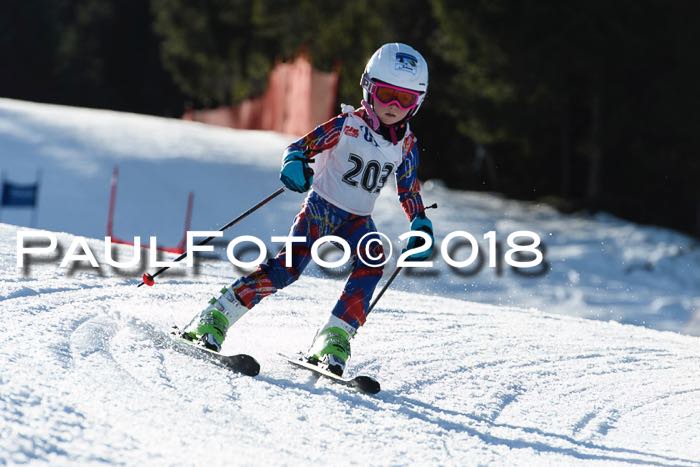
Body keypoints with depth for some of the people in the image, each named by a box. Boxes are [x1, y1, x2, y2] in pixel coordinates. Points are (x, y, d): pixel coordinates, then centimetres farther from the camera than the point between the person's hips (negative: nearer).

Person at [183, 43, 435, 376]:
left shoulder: (407, 145, 4)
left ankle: (333, 340, -28)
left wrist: (421, 225, 3)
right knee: (290, 264, -25)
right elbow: (302, 146, -11)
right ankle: (214, 320, -20)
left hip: (357, 220, 4)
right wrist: (294, 164, -34)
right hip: (321, 207, -4)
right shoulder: (348, 125, -9)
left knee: (372, 261, -27)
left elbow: (410, 191, 17)